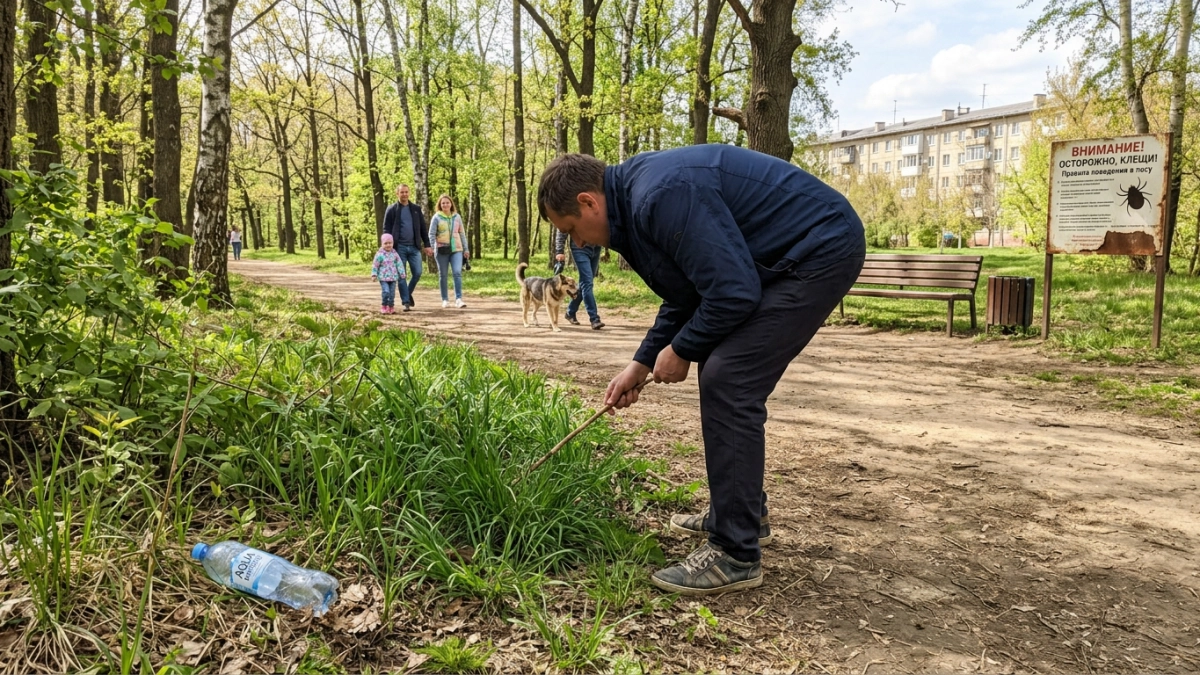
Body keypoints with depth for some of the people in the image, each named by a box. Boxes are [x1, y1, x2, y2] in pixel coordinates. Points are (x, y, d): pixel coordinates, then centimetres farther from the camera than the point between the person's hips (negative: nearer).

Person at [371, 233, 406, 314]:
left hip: (393, 277, 3)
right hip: (383, 278, -3)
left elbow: (399, 264, 7)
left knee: (392, 293, 4)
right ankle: (384, 306, 0)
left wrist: (402, 274, 5)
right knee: (386, 291, -16)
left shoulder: (394, 254, 3)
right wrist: (374, 275, -5)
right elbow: (375, 265, 0)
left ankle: (391, 307, 17)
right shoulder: (380, 254, -5)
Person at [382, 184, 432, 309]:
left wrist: (427, 245, 6)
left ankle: (409, 293, 25)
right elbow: (386, 229, 0)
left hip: (414, 247, 2)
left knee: (417, 273, -2)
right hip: (399, 247, -2)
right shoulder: (391, 209, 2)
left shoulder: (416, 209, 10)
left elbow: (422, 228, 11)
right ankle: (406, 302, 6)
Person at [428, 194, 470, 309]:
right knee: (443, 275, 6)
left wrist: (466, 249, 11)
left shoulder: (457, 217, 8)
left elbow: (462, 233, 13)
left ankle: (458, 299, -14)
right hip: (442, 250, -1)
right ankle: (445, 300, 15)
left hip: (456, 249, 1)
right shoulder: (436, 217, 0)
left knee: (457, 272, -13)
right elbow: (431, 234, -3)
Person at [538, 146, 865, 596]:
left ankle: (736, 556, -5)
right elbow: (687, 292, 18)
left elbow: (734, 292, -25)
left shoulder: (661, 196, -24)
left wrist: (681, 350, -9)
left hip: (821, 251, -11)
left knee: (727, 384, -14)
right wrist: (642, 364, 15)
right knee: (723, 374, 15)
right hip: (798, 255, 11)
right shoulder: (637, 193, 9)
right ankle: (744, 513, 29)